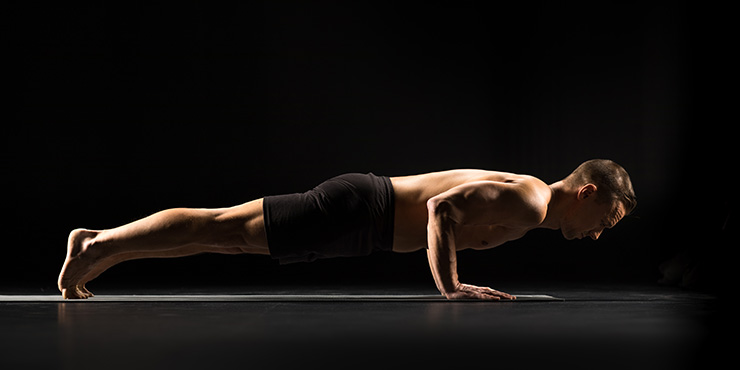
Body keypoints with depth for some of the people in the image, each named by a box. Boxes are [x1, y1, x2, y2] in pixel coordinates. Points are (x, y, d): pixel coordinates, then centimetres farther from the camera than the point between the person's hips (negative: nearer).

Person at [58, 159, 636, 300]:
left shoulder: (525, 196, 15)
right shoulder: (529, 201, -16)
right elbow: (442, 207, -29)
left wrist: (452, 278, 21)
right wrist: (450, 287, -25)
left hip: (366, 209, 8)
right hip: (361, 211, -8)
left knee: (226, 233, 8)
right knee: (224, 228, -6)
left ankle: (100, 244, 14)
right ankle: (102, 244, -1)